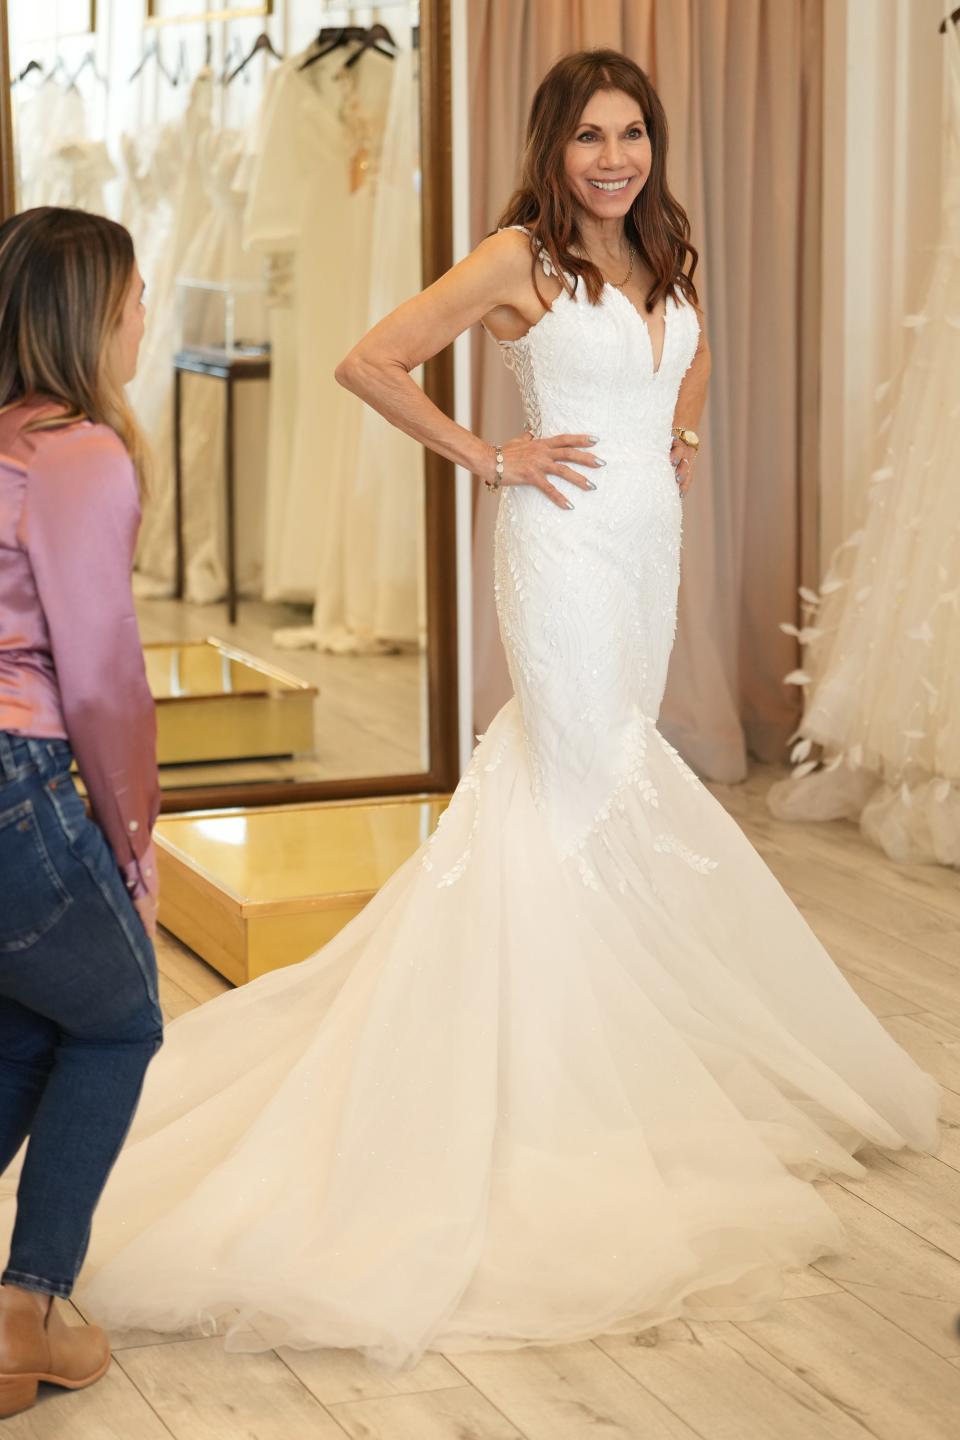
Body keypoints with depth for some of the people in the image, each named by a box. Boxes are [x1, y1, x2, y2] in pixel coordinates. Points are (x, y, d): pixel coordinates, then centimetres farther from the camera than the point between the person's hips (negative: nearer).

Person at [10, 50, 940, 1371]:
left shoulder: (670, 259, 10)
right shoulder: (520, 259, -10)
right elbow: (372, 362, -11)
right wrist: (487, 456, -9)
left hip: (652, 541, 7)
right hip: (569, 540, -7)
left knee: (560, 778, 13)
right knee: (605, 802, -4)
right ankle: (618, 1074, 4)